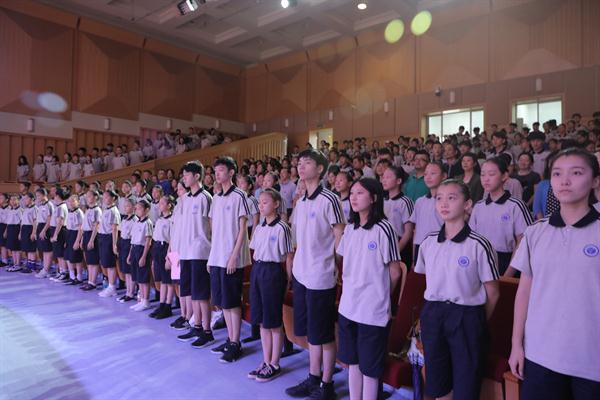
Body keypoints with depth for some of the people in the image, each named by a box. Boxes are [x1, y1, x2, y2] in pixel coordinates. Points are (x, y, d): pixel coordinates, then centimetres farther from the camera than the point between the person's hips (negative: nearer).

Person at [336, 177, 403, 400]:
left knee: (369, 367, 8)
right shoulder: (350, 228, 5)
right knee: (352, 361, 18)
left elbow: (395, 273, -7)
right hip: (348, 306, 6)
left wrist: (379, 295, 6)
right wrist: (351, 289, 7)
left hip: (373, 310, -6)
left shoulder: (383, 229, -14)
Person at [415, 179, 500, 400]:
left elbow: (492, 292, -5)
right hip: (432, 315, 4)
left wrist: (478, 322, 3)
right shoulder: (428, 242, 1)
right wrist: (434, 309, 12)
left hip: (466, 317, -4)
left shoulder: (478, 245, -12)